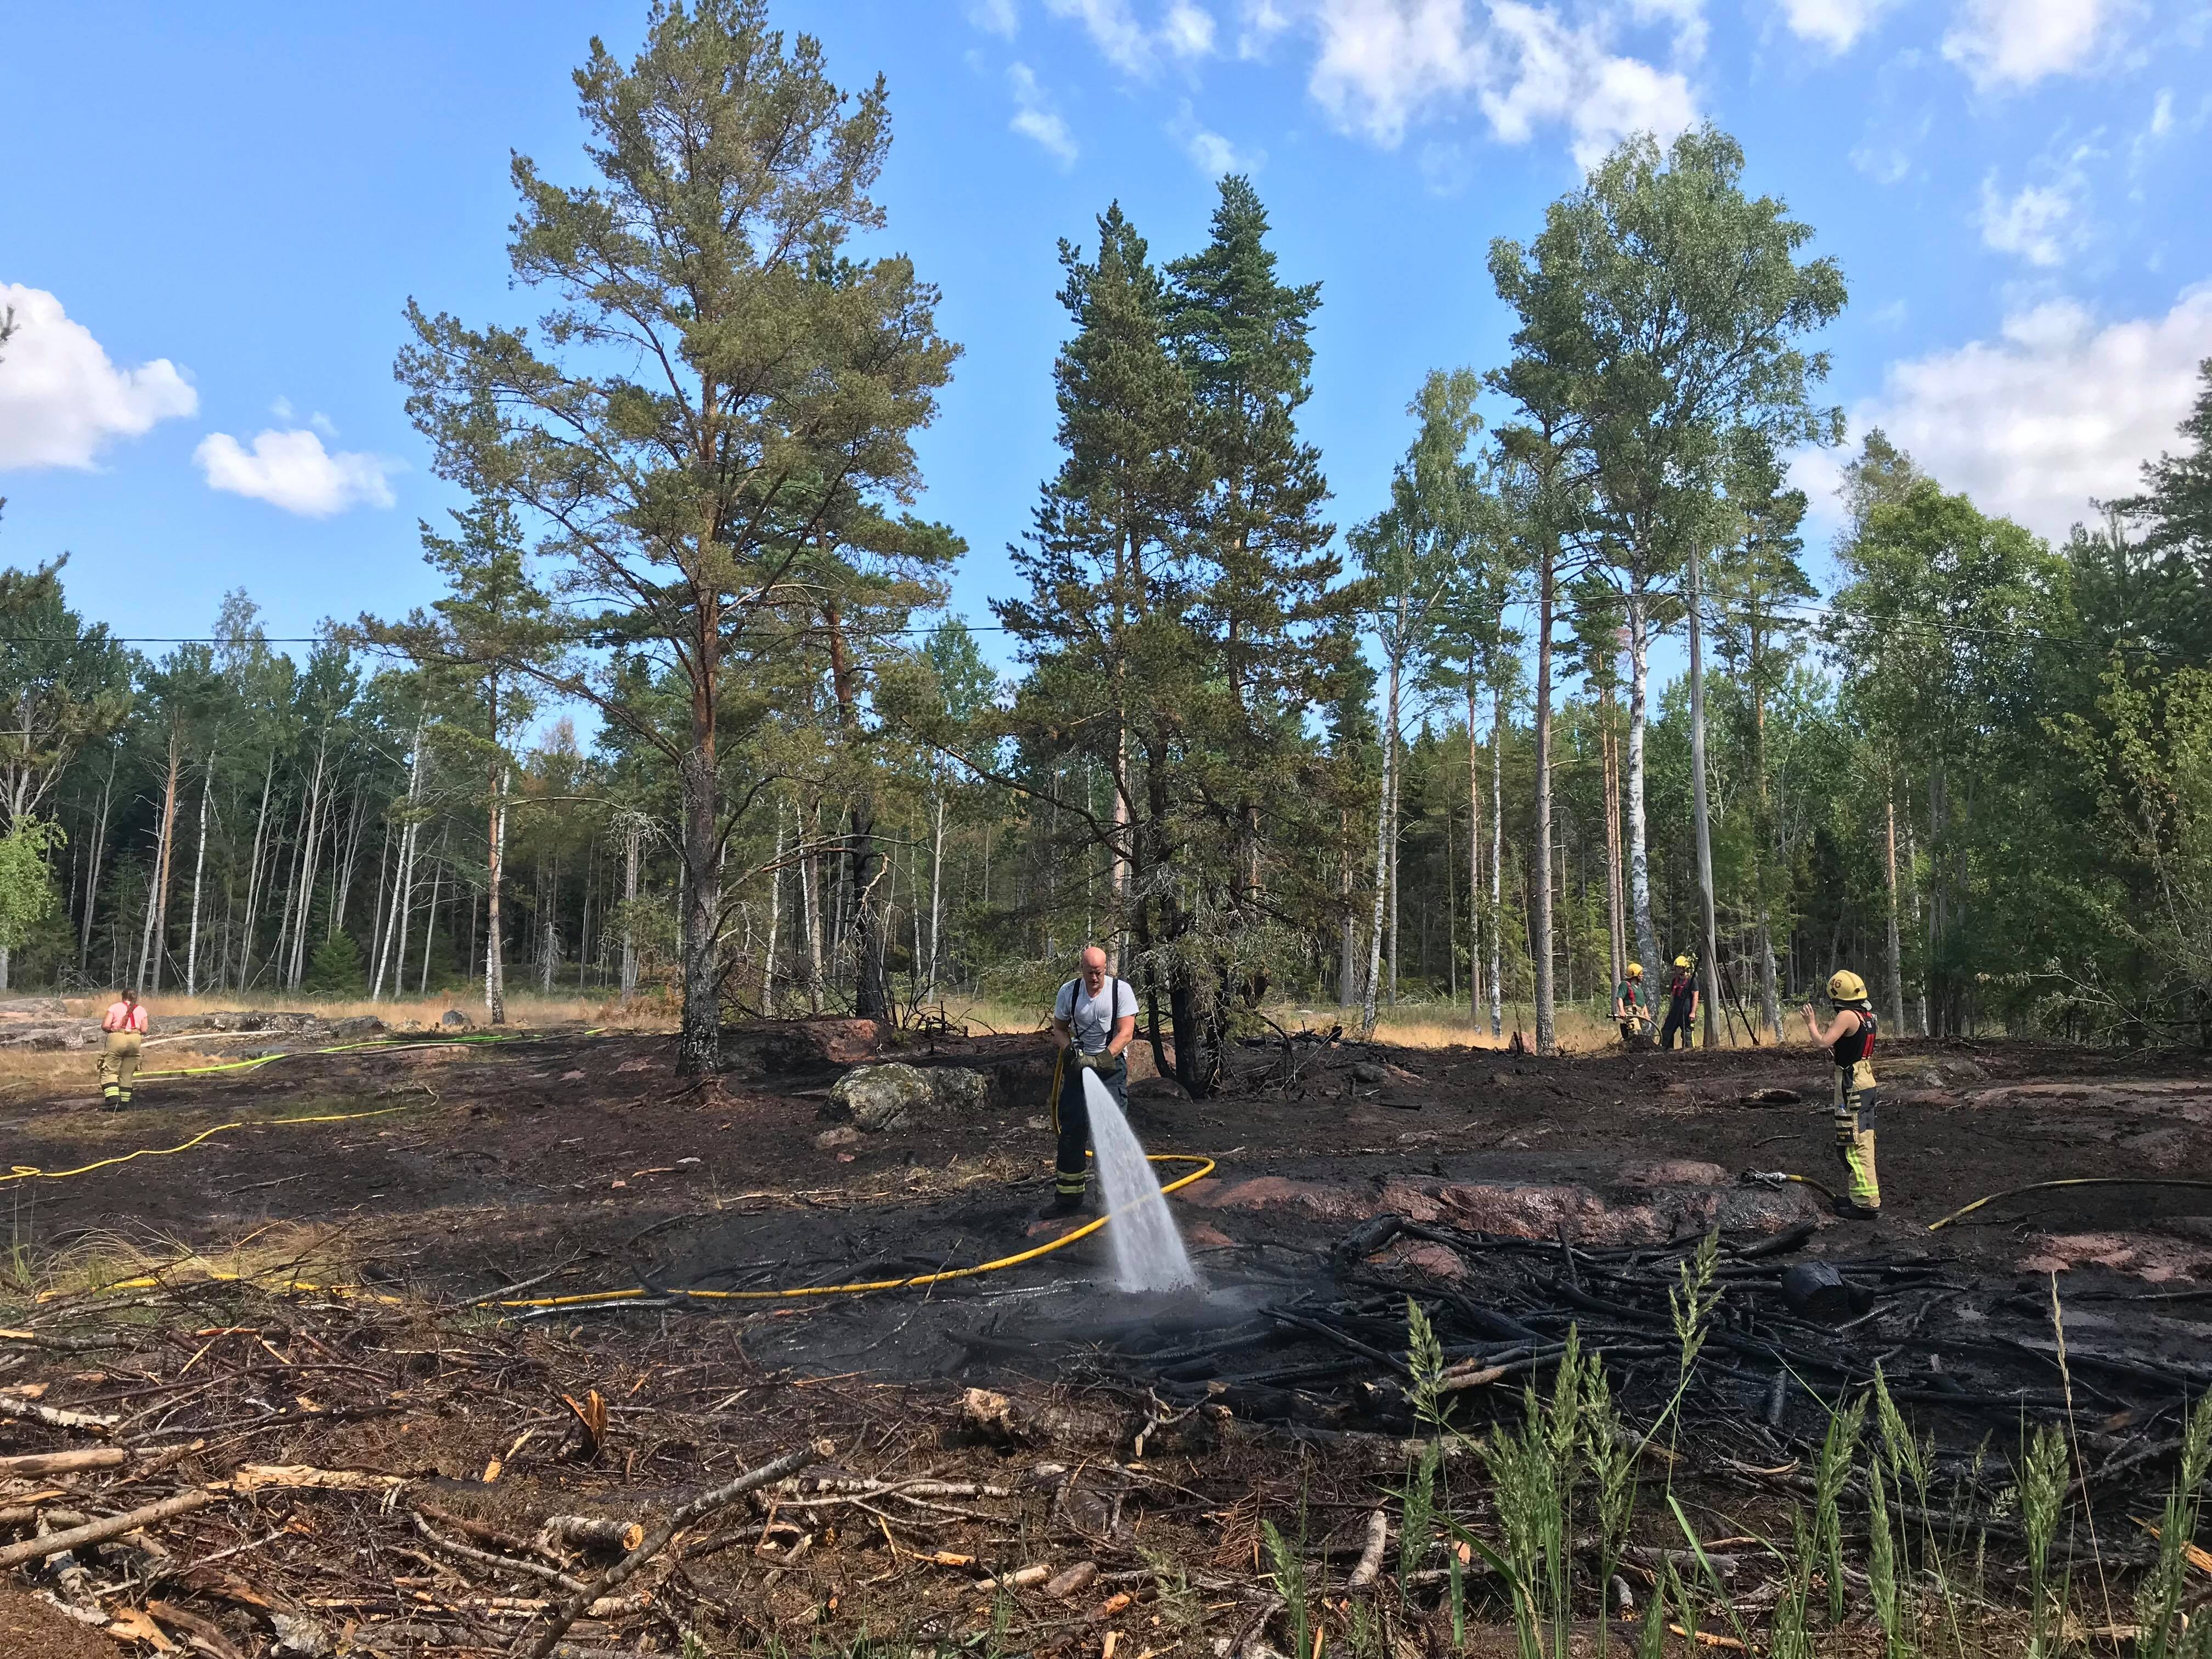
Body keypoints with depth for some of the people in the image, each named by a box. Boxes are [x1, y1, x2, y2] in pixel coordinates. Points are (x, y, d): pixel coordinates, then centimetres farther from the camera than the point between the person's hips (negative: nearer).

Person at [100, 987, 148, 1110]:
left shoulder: (115, 1007, 2)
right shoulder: (141, 1010, 10)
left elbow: (105, 1026, -7)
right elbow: (144, 1031, 5)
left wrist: (112, 1030, 14)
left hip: (117, 1039, -3)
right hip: (135, 1040, 3)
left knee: (110, 1072, 1)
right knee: (127, 1074, 12)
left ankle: (113, 1100, -16)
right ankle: (124, 1102, 14)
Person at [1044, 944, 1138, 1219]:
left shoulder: (1121, 990, -11)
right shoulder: (1068, 991, -3)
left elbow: (1126, 1032, -15)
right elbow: (1059, 1028, 8)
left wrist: (1103, 1059, -26)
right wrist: (1068, 1049, -13)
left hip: (1111, 1065, -3)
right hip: (1079, 1064, 3)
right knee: (1072, 1129, 1)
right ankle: (1068, 1197, 9)